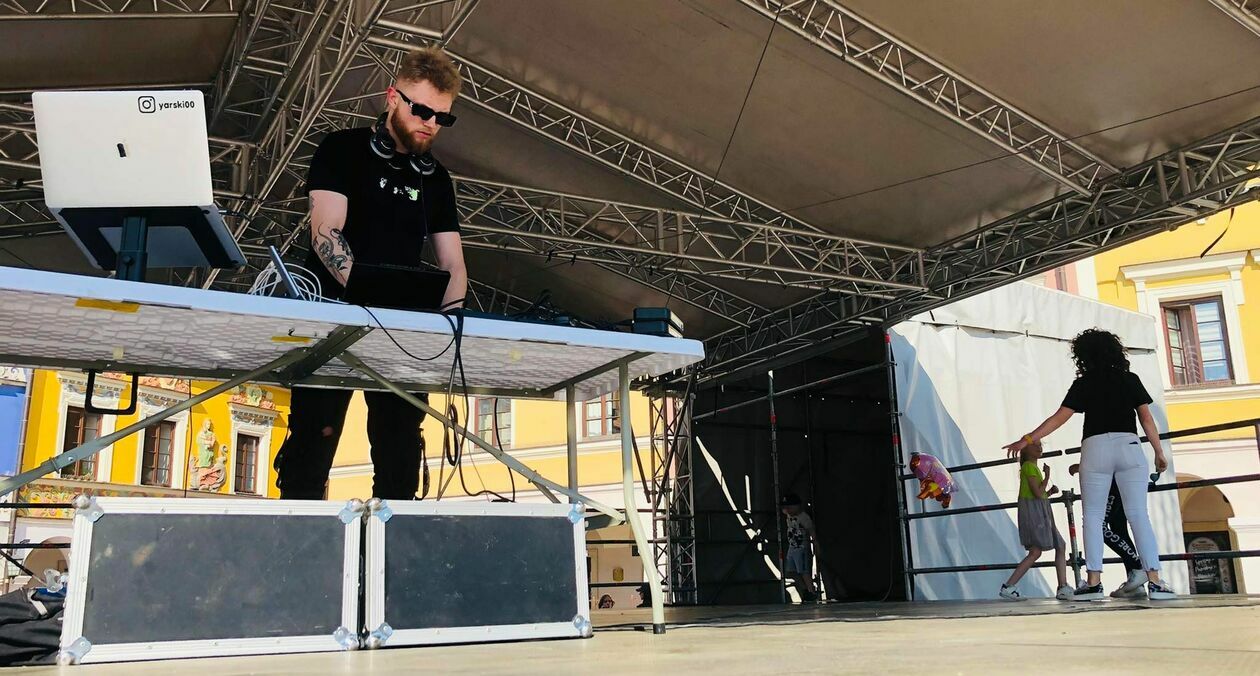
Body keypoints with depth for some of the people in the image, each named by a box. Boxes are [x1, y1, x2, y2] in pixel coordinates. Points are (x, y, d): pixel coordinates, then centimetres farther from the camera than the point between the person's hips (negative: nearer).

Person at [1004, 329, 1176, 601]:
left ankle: (1093, 581, -4)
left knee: (1093, 516, 4)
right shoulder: (1130, 380, 11)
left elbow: (1059, 417, -3)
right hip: (1129, 446, 1)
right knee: (1139, 515, 1)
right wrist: (1159, 452, 11)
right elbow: (1146, 418, 6)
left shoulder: (1083, 385, 5)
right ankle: (1154, 581, -7)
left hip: (1095, 448, -1)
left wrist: (1028, 439, -3)